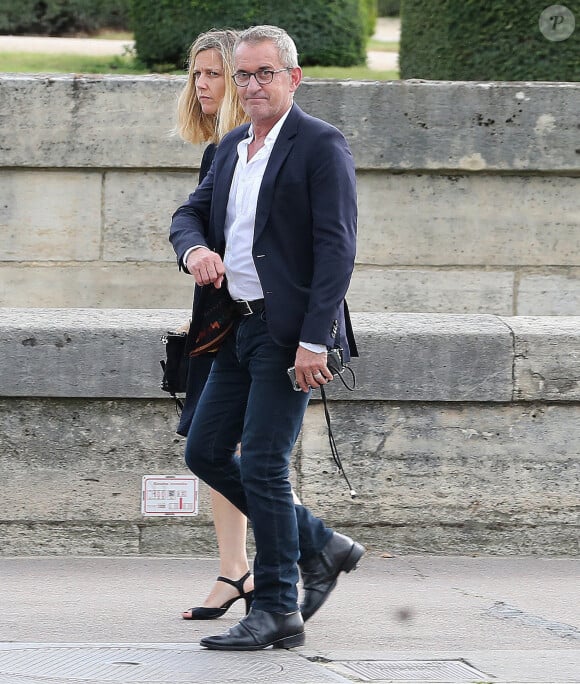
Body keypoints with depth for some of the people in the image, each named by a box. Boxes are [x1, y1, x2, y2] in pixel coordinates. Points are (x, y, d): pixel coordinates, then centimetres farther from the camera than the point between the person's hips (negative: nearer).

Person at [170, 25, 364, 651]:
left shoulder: (321, 146, -10)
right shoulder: (233, 147, 14)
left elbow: (337, 247, -15)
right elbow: (190, 212, 20)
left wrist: (314, 340, -21)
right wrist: (195, 248, -6)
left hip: (290, 332, -9)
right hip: (240, 328, 9)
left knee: (262, 463, -9)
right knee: (205, 452, 10)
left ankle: (277, 611, 0)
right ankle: (318, 547, 21)